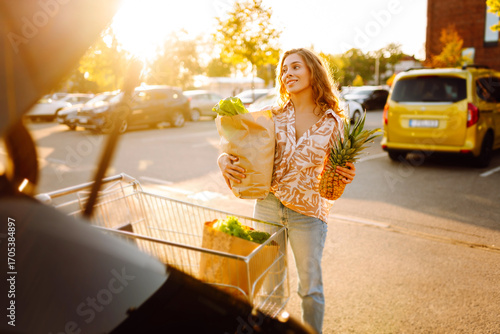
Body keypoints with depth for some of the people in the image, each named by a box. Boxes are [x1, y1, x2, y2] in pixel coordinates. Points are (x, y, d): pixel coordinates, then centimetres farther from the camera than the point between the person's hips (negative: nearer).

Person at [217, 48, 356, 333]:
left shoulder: (332, 122, -3)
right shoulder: (274, 116, 0)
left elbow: (334, 171, 3)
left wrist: (346, 177, -19)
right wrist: (224, 160, -19)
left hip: (307, 213, -1)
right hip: (267, 206, 2)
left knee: (311, 287, 13)